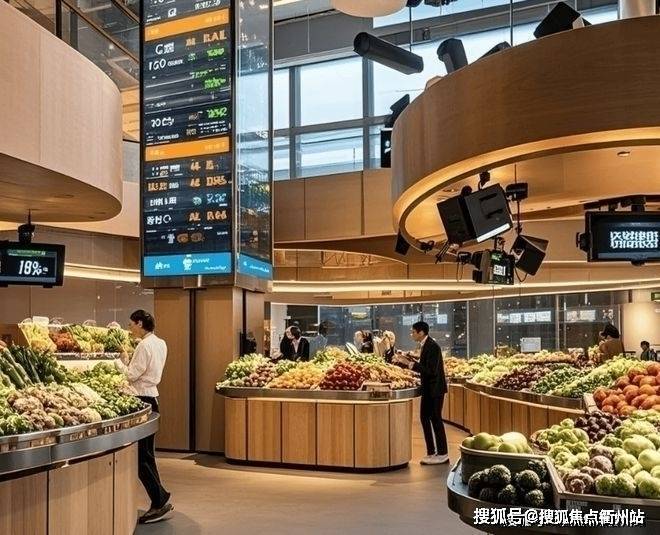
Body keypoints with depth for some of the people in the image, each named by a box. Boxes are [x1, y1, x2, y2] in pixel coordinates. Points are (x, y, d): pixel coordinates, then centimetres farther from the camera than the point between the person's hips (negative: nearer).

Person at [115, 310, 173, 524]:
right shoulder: (160, 343, 12)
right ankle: (160, 503, 17)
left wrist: (119, 361, -1)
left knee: (140, 456, -4)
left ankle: (161, 502, -2)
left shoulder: (145, 346, -17)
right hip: (151, 397, 10)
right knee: (147, 454, 14)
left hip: (142, 400, -10)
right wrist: (128, 361, 8)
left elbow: (132, 375, -17)